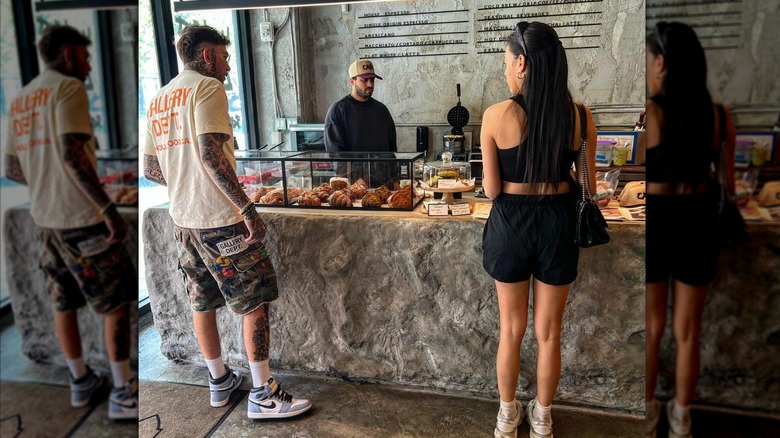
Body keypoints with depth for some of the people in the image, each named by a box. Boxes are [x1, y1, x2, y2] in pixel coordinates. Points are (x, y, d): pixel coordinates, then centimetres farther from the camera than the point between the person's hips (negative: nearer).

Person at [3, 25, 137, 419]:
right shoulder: (68, 88, -9)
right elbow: (72, 154, -21)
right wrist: (108, 208, -22)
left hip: (45, 219, 8)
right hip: (82, 217, -8)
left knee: (64, 303, 16)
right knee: (117, 303, 1)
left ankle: (81, 381, 30)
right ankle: (123, 394, 6)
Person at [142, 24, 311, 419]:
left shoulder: (158, 100, 14)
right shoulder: (207, 87, -10)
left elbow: (150, 169, 15)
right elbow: (210, 154, -22)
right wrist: (247, 208, -23)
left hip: (183, 219, 9)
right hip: (221, 218, -8)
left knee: (202, 302, 16)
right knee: (255, 301, 0)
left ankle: (220, 381, 30)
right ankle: (263, 394, 5)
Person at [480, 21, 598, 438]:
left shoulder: (497, 115, -15)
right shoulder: (581, 116, -7)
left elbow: (491, 189, -10)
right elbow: (589, 186, 1)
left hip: (511, 223, -1)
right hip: (558, 223, 2)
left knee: (511, 330, 18)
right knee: (548, 333, 17)